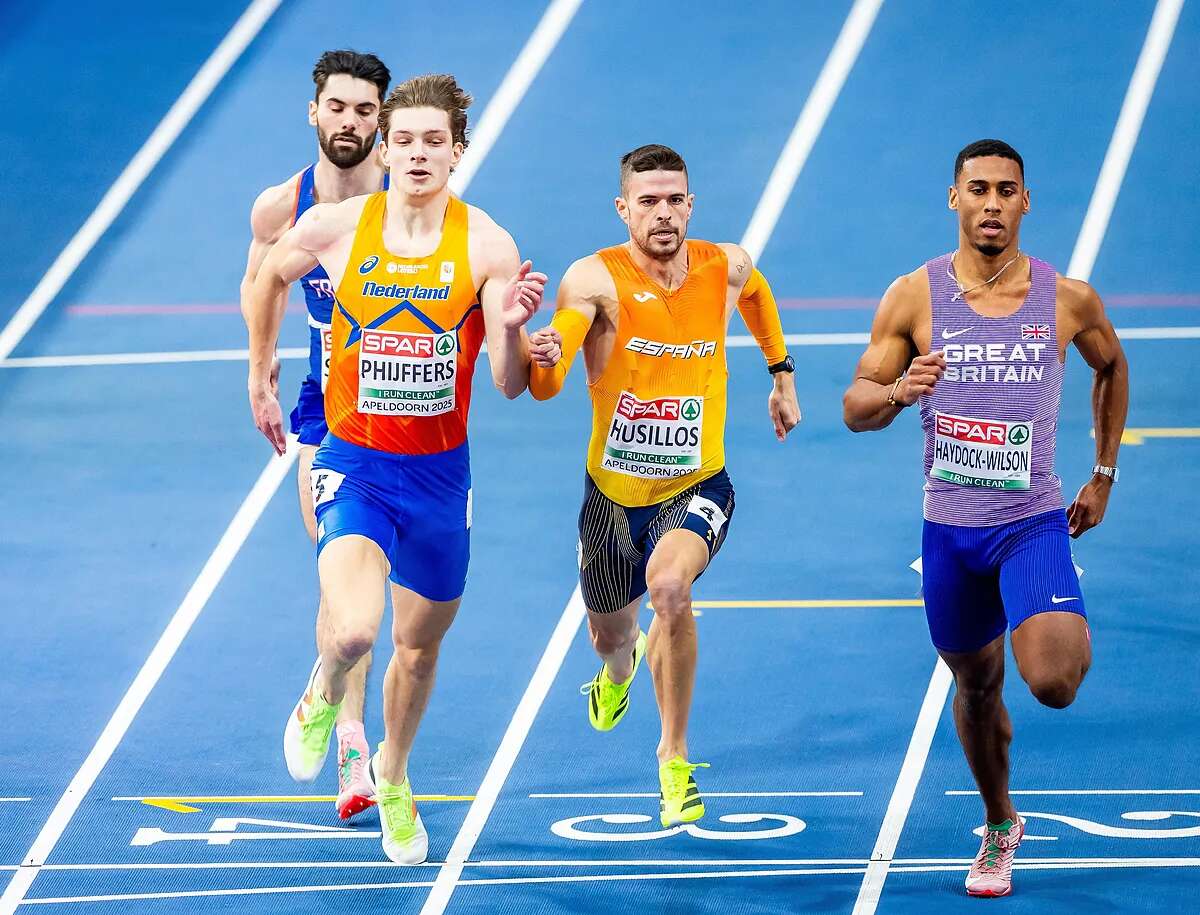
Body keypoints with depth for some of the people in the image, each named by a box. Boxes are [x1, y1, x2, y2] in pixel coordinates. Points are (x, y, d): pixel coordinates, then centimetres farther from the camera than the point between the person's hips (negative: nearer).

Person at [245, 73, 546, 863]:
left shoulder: (487, 247, -10)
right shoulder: (334, 227, -9)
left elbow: (511, 385, -10)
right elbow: (270, 278, 14)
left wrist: (511, 325, -31)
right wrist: (260, 377, 20)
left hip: (440, 471, 2)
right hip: (355, 463, -2)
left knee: (420, 646, 18)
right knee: (354, 629, -25)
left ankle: (393, 776, 47)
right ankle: (324, 696, 12)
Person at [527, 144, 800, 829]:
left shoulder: (726, 268, -8)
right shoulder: (597, 278, -18)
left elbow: (757, 294, 20)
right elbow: (546, 388, -30)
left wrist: (783, 375, 23)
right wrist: (544, 359, -52)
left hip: (697, 487, -1)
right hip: (614, 491, 1)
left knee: (670, 585, -32)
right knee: (610, 632, 21)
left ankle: (675, 759, -14)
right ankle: (621, 667, 64)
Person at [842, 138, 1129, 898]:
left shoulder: (1068, 300, -4)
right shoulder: (913, 297, -5)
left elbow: (1112, 367, 17)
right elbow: (856, 408, -2)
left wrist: (1104, 475, 16)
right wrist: (897, 392, -25)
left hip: (1033, 522, -2)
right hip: (951, 528, 2)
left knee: (1054, 684, -23)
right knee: (977, 687, 16)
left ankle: (1068, 637, 15)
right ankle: (1000, 828, 40)